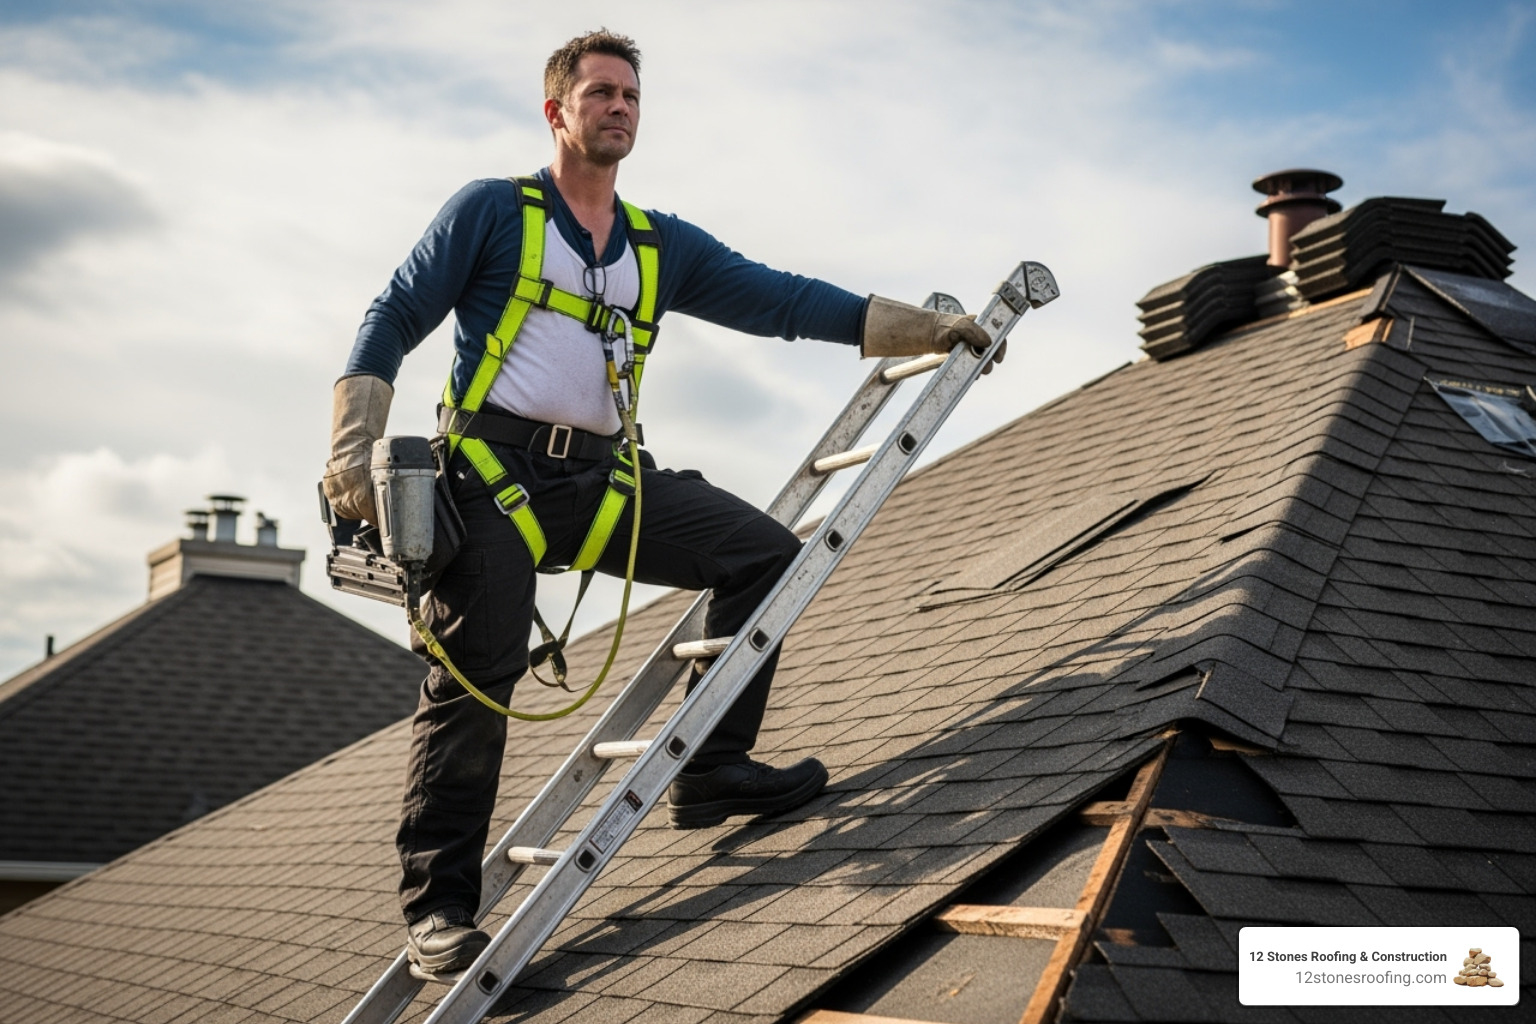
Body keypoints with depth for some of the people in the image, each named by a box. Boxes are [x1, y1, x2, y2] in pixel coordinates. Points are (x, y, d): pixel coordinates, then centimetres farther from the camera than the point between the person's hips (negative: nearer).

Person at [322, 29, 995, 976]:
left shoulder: (663, 247, 16)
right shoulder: (491, 212, 4)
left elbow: (780, 299, 9)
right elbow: (393, 322, 1)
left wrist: (925, 327, 1)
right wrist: (354, 449, -12)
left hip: (600, 475, 5)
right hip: (491, 468, -5)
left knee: (763, 552, -5)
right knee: (475, 674, -10)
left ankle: (712, 770, 0)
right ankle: (439, 905, 0)